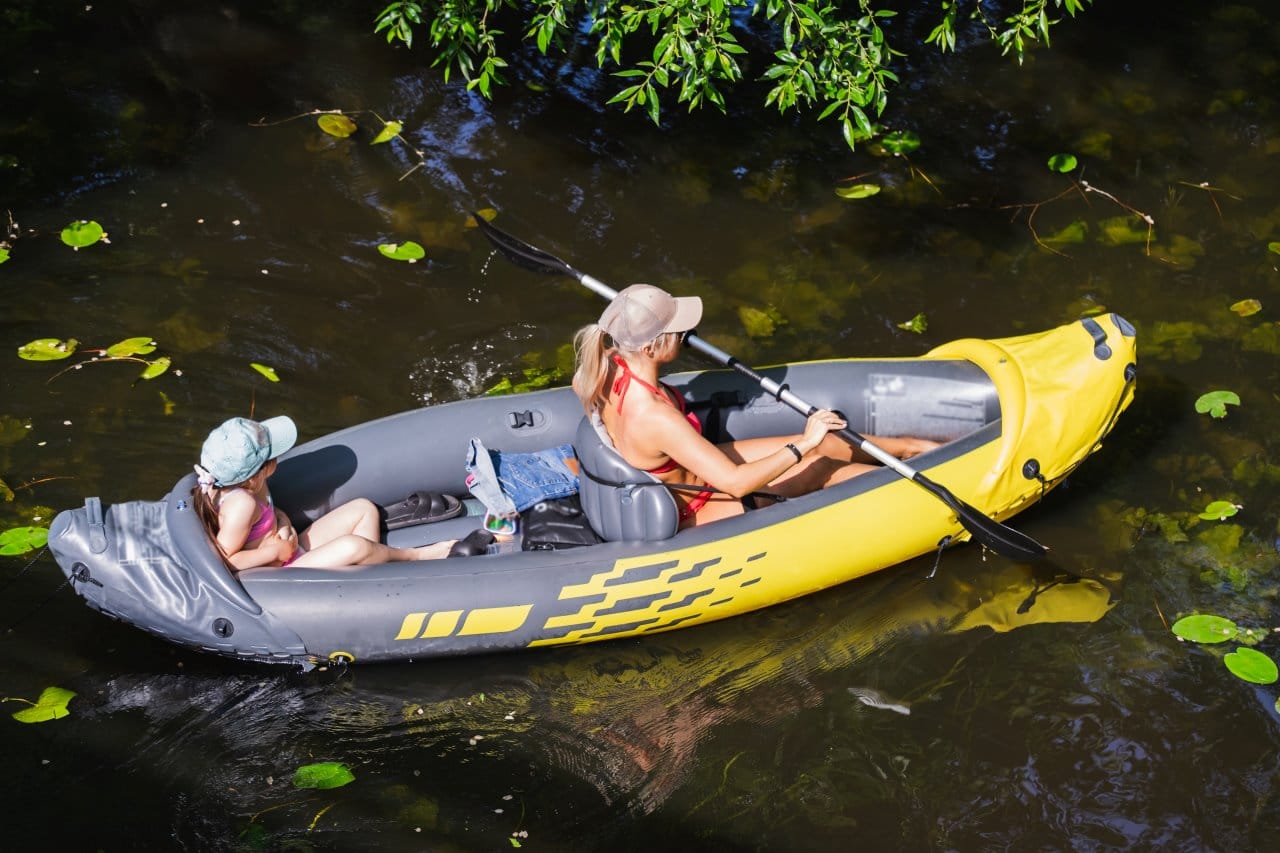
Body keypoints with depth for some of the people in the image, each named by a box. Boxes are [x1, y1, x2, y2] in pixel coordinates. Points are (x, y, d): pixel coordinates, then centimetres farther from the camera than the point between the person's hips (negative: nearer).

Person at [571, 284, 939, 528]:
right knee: (826, 465, 7)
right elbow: (735, 483, -38)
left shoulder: (610, 368, -19)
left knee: (823, 443, 12)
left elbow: (579, 385, 9)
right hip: (693, 513, -8)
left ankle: (907, 445, 35)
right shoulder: (654, 419, -43)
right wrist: (803, 445, -29)